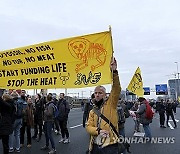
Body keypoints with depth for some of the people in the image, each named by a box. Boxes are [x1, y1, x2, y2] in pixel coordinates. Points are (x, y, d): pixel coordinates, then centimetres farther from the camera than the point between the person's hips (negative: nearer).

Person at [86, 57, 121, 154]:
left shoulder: (110, 104, -1)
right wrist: (98, 131, -17)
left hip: (110, 145, -5)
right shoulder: (92, 112, 13)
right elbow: (88, 127, 4)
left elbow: (116, 89, -16)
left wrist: (114, 72, -27)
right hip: (95, 146, 5)